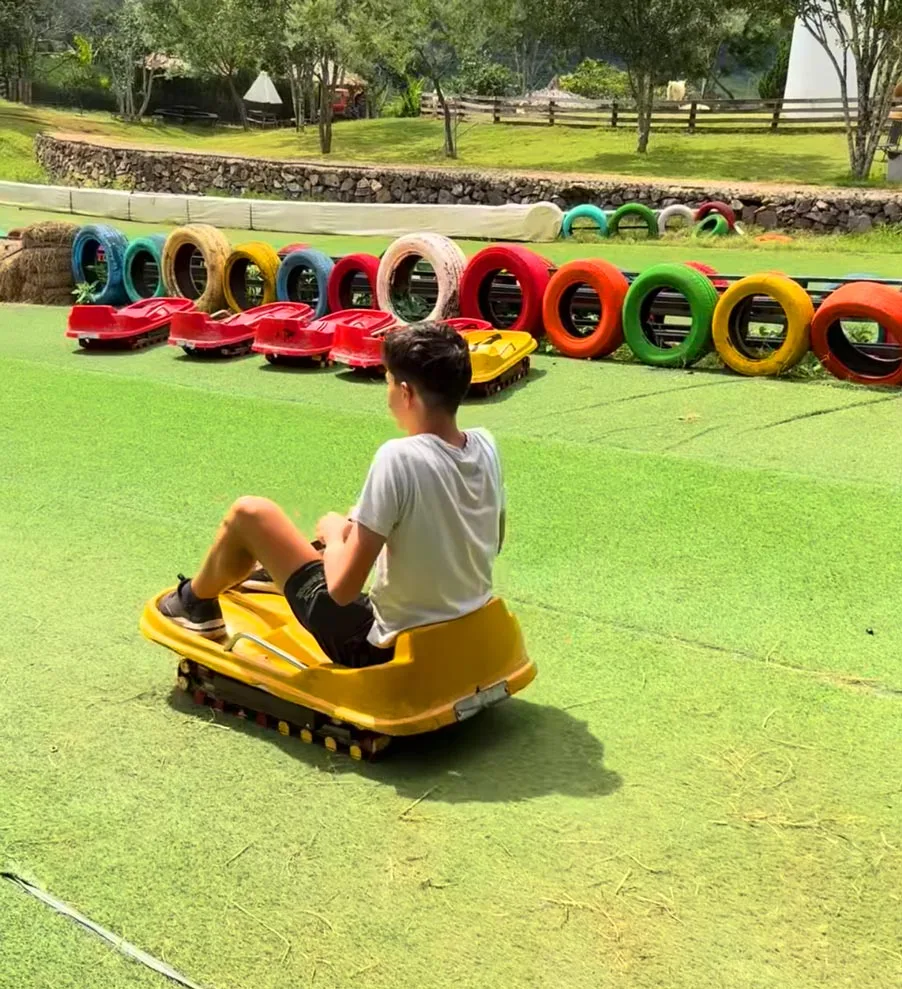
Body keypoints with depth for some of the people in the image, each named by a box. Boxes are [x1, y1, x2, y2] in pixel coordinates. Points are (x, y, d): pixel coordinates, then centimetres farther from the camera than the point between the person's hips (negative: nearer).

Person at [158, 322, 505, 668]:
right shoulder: (485, 445, -7)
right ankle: (272, 572, 54)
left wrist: (334, 531, -3)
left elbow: (342, 589, -25)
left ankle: (196, 601, 35)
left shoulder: (399, 457, -27)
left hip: (380, 648, -7)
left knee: (248, 512, 5)